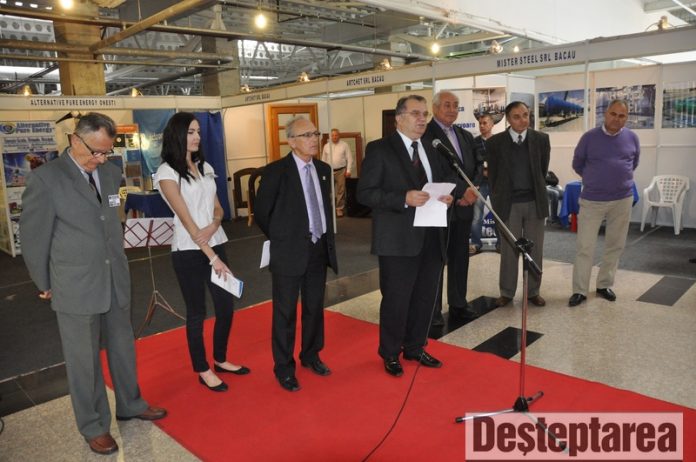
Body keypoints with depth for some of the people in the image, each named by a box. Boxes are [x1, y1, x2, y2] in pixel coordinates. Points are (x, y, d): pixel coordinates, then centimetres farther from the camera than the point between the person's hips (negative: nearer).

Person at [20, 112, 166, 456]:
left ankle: (130, 404, 40)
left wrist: (117, 265, 12)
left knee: (123, 348, 19)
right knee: (84, 360, 10)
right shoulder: (45, 178, -12)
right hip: (75, 287, -5)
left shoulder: (111, 173, 4)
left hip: (117, 280, 5)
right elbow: (34, 237, -5)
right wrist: (45, 284, 2)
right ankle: (93, 426, 28)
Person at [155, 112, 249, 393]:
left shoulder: (205, 167, 9)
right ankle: (203, 371, 24)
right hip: (188, 252, -6)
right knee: (197, 313, 6)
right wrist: (212, 257, -18)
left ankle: (220, 360, 33)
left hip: (216, 245, 6)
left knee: (226, 307, 12)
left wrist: (213, 226, -12)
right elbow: (186, 219, -15)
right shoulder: (167, 172, -10)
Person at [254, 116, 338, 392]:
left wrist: (327, 238, 13)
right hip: (290, 252, -5)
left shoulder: (323, 169, 7)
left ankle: (311, 356, 37)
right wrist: (281, 240, 3)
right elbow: (261, 212, -5)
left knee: (314, 308, 17)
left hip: (319, 249, 6)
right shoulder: (276, 171, -11)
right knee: (285, 312, 6)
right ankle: (284, 368, 22)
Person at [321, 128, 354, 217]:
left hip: (341, 171, -2)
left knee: (341, 191, -1)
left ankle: (339, 209, 7)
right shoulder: (326, 146, 9)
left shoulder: (344, 145, 2)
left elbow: (349, 159, 0)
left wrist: (348, 170, -6)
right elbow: (323, 160, 12)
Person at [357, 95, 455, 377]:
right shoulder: (379, 150, -6)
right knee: (396, 300, 5)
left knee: (425, 298, 16)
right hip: (399, 240, -6)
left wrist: (448, 195, -2)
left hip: (432, 238, 6)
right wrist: (404, 198, -24)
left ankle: (415, 348, 36)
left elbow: (447, 181, 22)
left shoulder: (433, 151, 13)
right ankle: (390, 354, 26)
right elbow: (365, 193, -13)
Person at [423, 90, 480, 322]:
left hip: (464, 207, 7)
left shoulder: (465, 136, 16)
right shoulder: (425, 135, -8)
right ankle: (433, 311, 11)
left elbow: (477, 166, 13)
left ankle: (458, 303, 28)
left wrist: (472, 189, -6)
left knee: (460, 257, 14)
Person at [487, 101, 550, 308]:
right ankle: (507, 292, 19)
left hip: (534, 202, 2)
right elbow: (493, 175, 2)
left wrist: (536, 192, 12)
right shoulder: (495, 142, -3)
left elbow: (543, 170, 9)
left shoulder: (541, 139, 0)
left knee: (535, 249, 9)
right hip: (509, 203, -1)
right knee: (508, 249, 6)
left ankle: (533, 291, 23)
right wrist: (497, 201, 2)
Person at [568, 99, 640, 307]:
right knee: (584, 247, -3)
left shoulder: (632, 138, 2)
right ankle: (580, 290, 6)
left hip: (623, 200, 3)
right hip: (592, 200, -3)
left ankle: (605, 285, 25)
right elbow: (577, 165, 8)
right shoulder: (589, 137, -6)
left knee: (615, 245, 10)